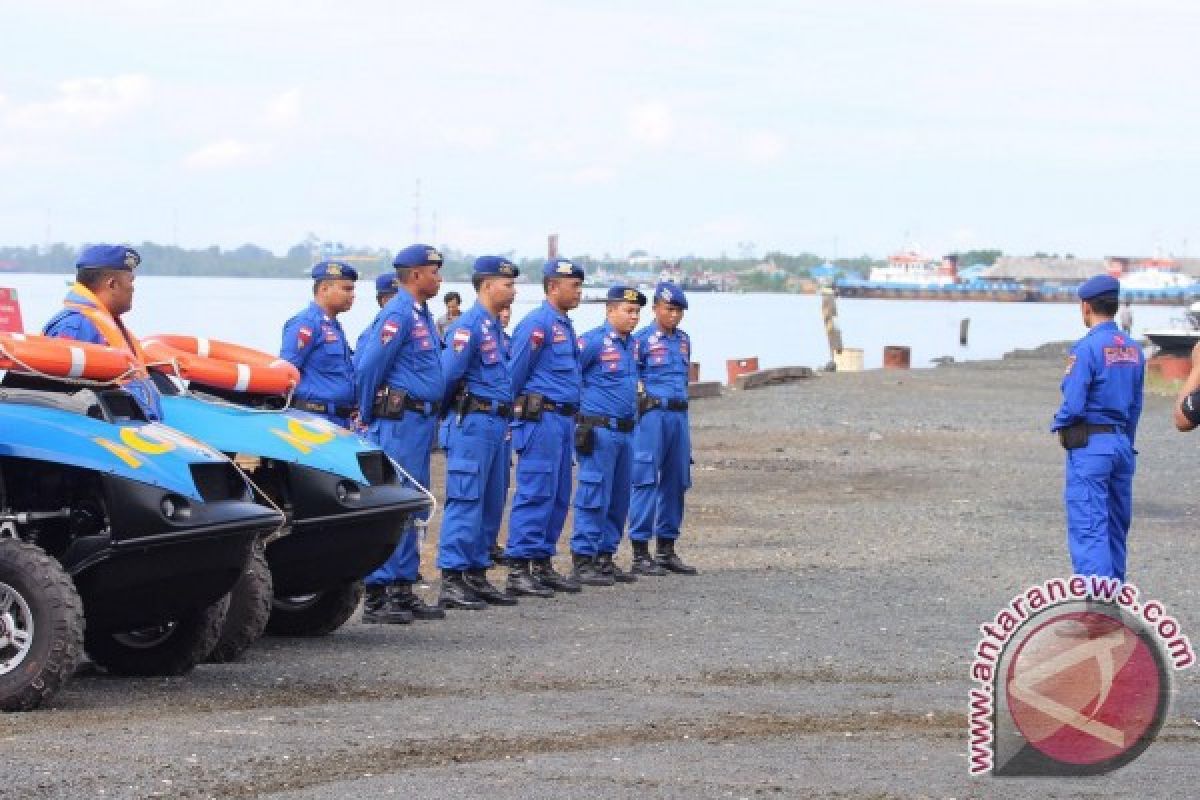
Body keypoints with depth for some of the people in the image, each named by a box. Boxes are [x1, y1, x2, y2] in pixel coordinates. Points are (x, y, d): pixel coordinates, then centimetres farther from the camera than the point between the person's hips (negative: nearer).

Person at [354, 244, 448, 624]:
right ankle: (376, 596, -9)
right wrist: (369, 417, -6)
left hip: (420, 420, 10)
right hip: (400, 420, -10)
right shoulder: (398, 314, -13)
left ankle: (403, 589, 17)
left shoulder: (421, 314, 17)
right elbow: (368, 366, -16)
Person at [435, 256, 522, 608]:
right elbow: (447, 374, -16)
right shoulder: (468, 326, -13)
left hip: (496, 424, 9)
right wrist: (444, 410, -1)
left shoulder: (494, 328, 18)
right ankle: (451, 582, -10)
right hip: (472, 423, -9)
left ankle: (476, 576, 18)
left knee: (490, 504, 12)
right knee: (465, 502, -10)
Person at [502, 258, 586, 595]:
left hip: (564, 420, 9)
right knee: (535, 492, -10)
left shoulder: (565, 326, 19)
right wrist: (511, 413, -6)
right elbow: (515, 373, -12)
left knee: (558, 496, 10)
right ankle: (518, 569, -10)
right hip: (541, 418, -9)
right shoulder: (537, 323, -11)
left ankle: (542, 564, 16)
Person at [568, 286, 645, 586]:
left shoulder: (631, 344, 14)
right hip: (599, 431, -8)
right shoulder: (593, 341, -12)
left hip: (625, 432, 8)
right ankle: (583, 561, -3)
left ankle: (606, 558, 18)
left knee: (619, 499, 11)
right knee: (594, 496, -7)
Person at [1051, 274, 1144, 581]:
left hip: (1090, 447, -7)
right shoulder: (1133, 349, 9)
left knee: (1088, 529, -9)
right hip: (1123, 444, 7)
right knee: (1116, 526, 15)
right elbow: (1135, 406, 13)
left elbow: (1073, 405, -17)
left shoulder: (1087, 348, -14)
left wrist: (1058, 424, 2)